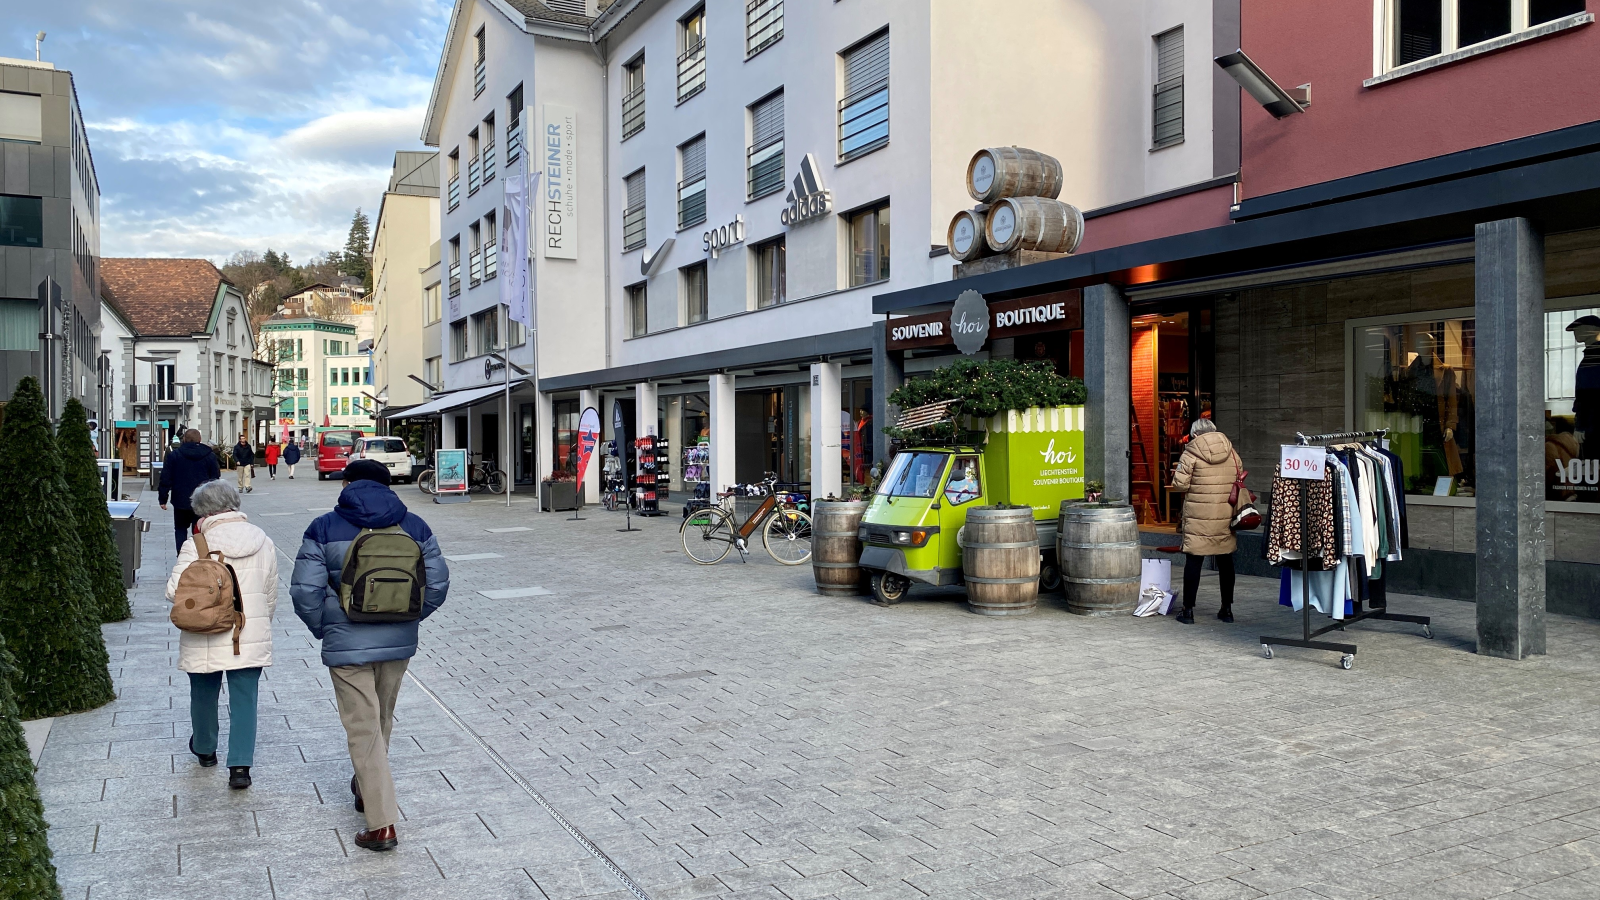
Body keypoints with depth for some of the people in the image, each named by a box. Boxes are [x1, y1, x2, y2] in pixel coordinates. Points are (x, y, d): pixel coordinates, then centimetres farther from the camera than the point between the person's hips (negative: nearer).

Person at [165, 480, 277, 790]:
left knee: (204, 695, 21)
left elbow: (175, 591, -16)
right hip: (251, 638, 2)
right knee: (244, 700, 5)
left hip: (205, 641, -1)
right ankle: (240, 765, -1)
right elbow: (272, 595, 6)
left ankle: (205, 750, 41)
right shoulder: (263, 542, -1)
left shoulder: (196, 546, -13)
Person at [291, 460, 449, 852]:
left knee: (363, 728, 1)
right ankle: (368, 787, 44)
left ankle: (382, 823, -1)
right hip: (399, 642, 4)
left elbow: (305, 590, -11)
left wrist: (321, 628, 5)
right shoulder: (414, 526, 1)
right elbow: (437, 583, 1)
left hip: (347, 644, -3)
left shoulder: (325, 529, -6)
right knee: (382, 719, 23)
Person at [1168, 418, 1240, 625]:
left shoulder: (1191, 453, -8)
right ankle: (1227, 609, 21)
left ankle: (1188, 610, 5)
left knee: (1193, 562, 2)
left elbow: (1179, 484, -11)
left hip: (1198, 517, -4)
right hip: (1226, 516, 4)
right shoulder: (1232, 453, 5)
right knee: (1225, 561, 14)